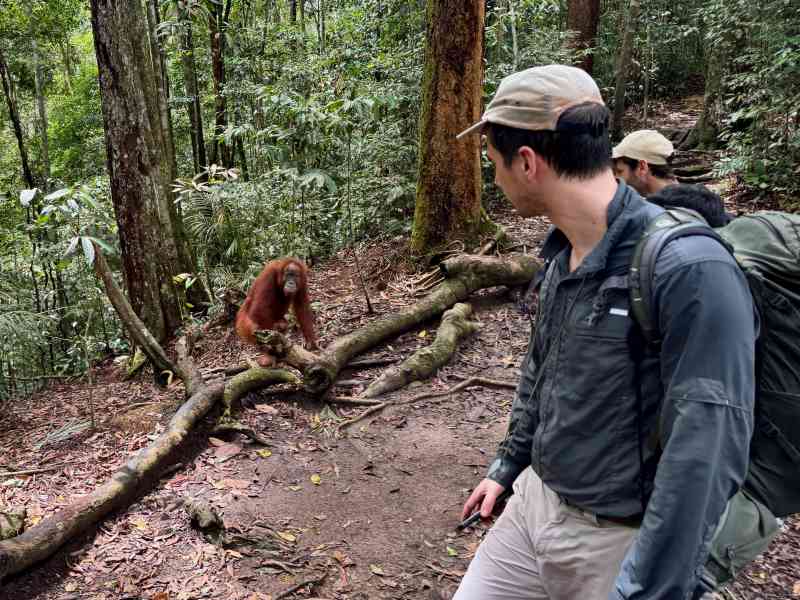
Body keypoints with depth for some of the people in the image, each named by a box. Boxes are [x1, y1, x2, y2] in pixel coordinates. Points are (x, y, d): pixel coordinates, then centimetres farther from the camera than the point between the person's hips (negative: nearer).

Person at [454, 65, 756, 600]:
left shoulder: (690, 270, -26)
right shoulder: (562, 254, 1)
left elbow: (707, 453, -26)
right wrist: (508, 465, 21)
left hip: (617, 542, -7)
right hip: (534, 502, 7)